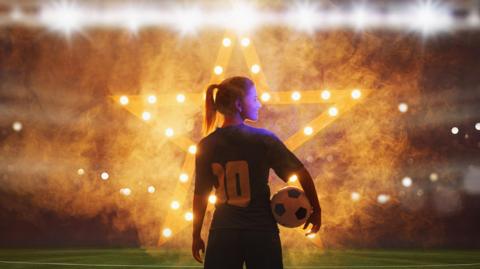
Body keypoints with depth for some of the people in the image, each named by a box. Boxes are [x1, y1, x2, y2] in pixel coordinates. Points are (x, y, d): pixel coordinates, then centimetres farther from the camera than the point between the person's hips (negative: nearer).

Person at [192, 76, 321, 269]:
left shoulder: (206, 146, -2)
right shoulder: (264, 139, -8)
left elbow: (200, 195, 3)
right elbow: (302, 174, -4)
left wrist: (196, 236, 12)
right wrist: (316, 210, 9)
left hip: (223, 233, 2)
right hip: (262, 231, -2)